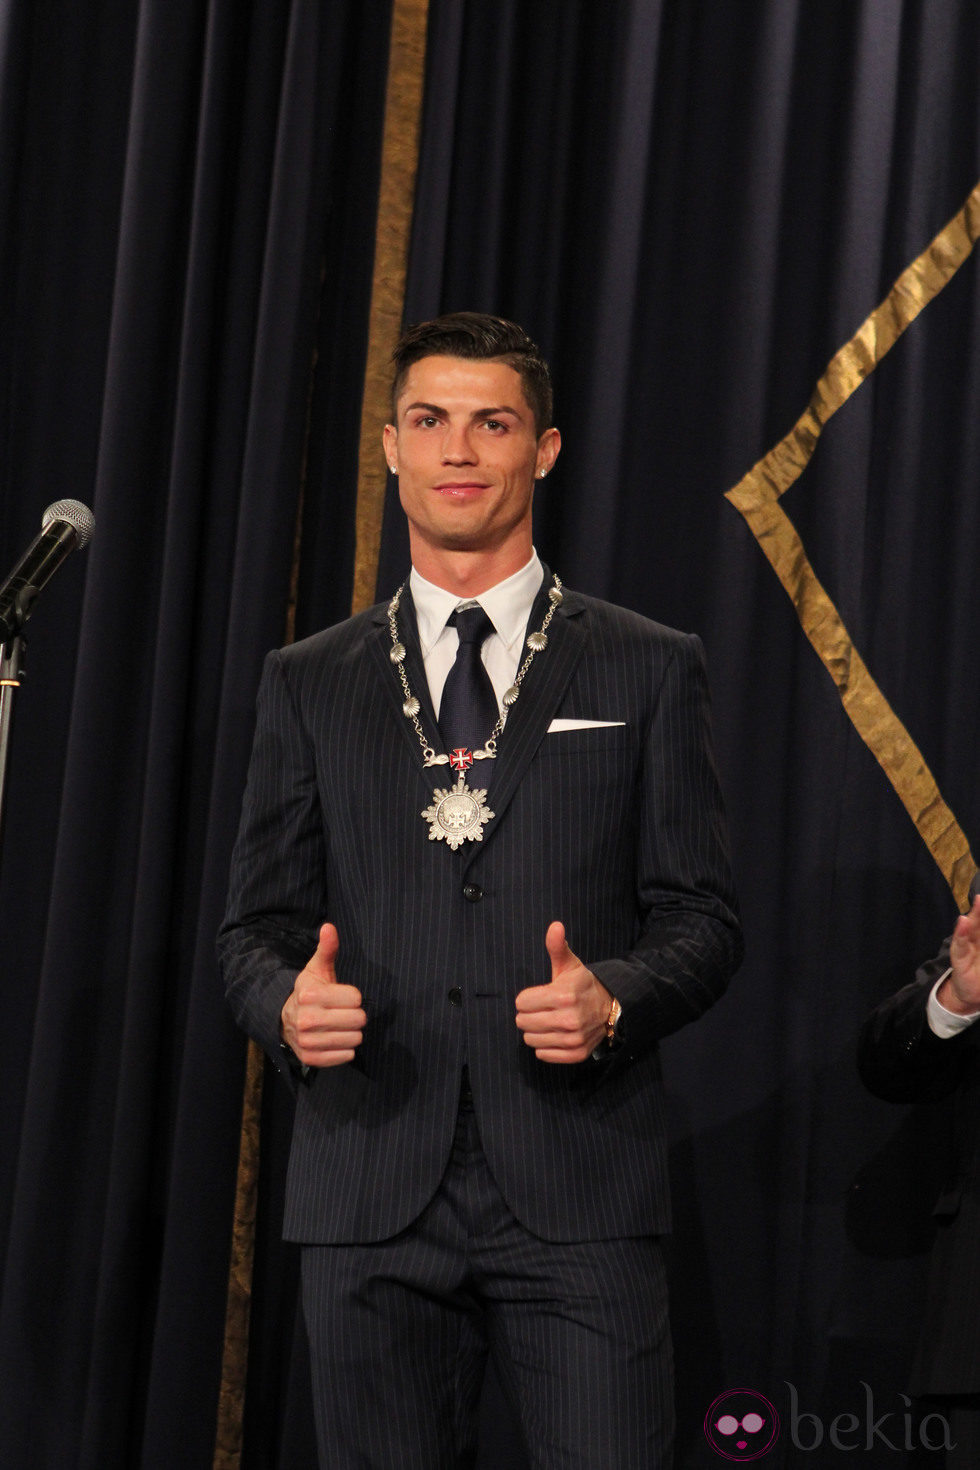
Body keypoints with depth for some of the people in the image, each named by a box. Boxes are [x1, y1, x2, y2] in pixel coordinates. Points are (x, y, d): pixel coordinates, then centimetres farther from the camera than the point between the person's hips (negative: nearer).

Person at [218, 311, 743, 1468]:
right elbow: (256, 926, 12)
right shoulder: (307, 685, 14)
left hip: (577, 1198, -1)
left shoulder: (650, 671, 9)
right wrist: (287, 1002, -11)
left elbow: (701, 919, 6)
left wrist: (614, 997, -15)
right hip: (369, 1196, 2)